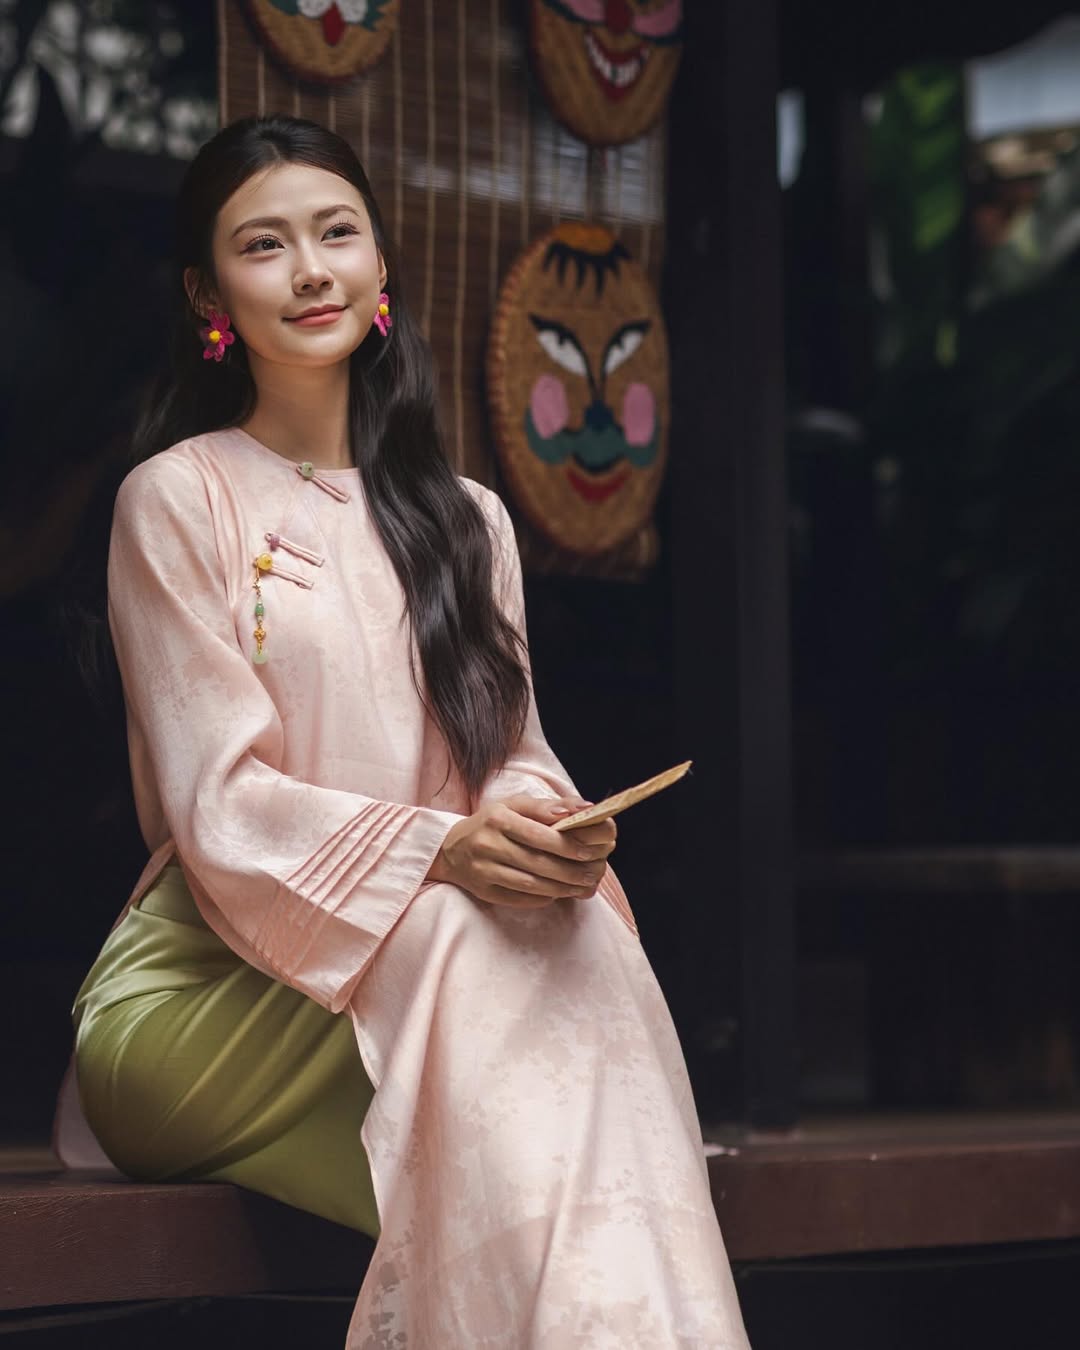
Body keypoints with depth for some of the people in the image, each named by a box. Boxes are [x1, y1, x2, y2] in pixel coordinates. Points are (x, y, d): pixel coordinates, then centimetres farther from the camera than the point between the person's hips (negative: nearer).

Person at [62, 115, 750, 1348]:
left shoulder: (464, 519, 18)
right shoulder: (177, 499, -1)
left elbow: (514, 752, 11)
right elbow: (219, 806, -9)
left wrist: (550, 829, -15)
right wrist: (438, 852, -24)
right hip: (204, 989, -4)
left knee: (573, 944, -30)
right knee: (469, 940, -33)